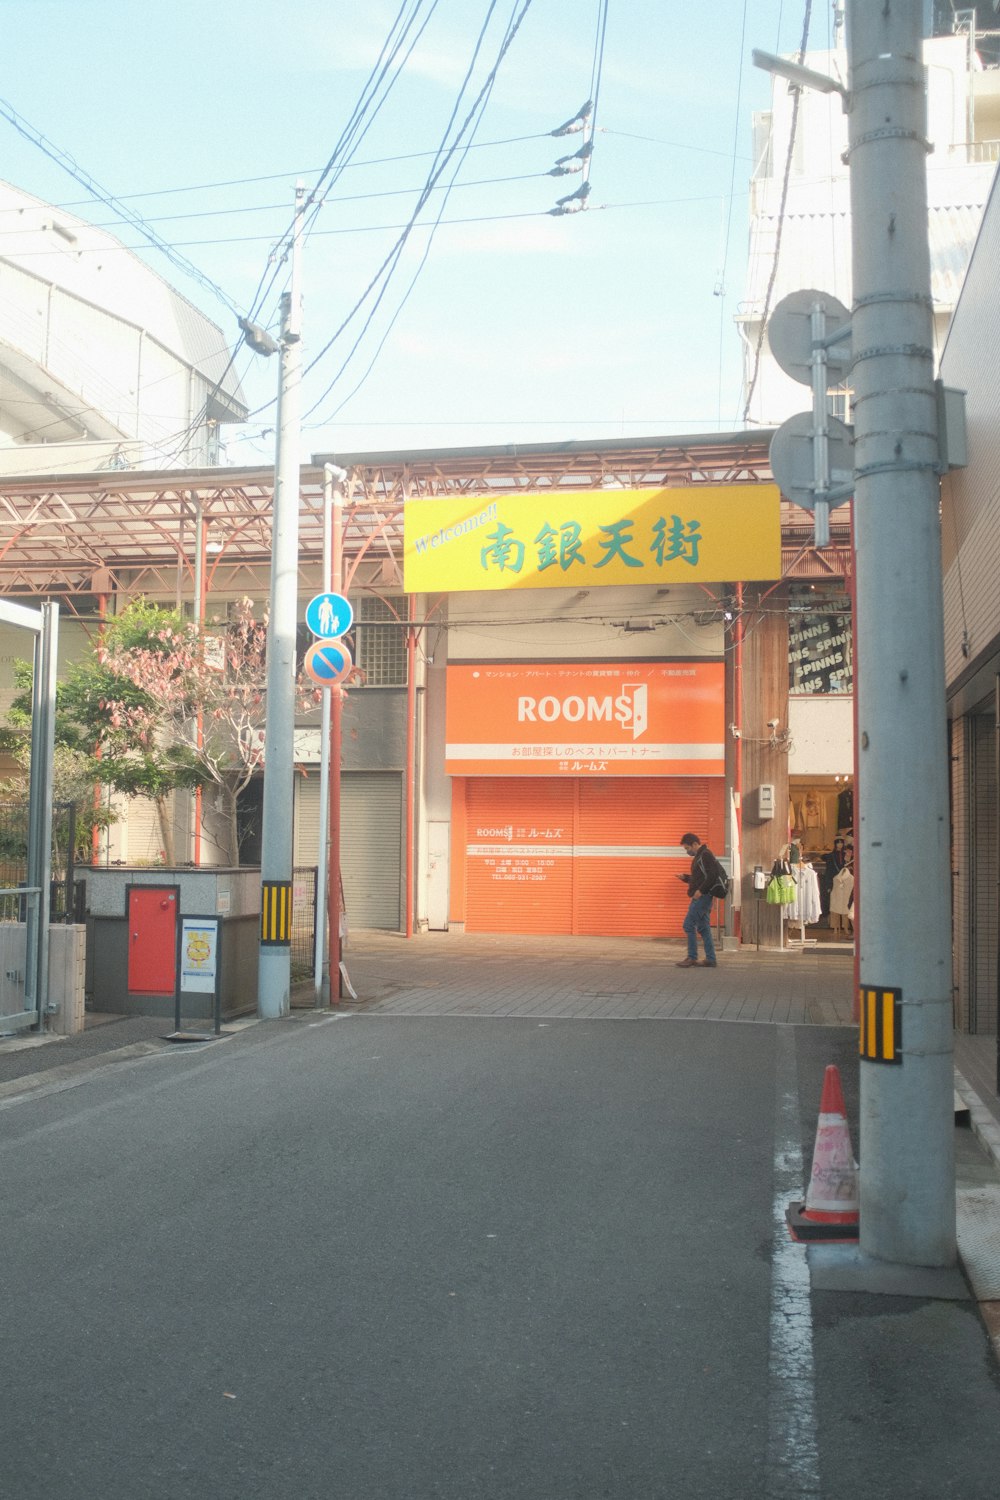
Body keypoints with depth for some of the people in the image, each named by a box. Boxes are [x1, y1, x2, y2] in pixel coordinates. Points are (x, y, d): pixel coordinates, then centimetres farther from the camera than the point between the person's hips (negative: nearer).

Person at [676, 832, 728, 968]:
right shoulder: (699, 856, 18)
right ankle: (710, 959, 10)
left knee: (688, 925, -8)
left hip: (703, 896, -10)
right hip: (701, 897, 10)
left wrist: (701, 890, -23)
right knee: (703, 928, 9)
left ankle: (692, 957, -3)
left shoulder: (706, 855, -12)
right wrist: (685, 878, 11)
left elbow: (712, 875, -22)